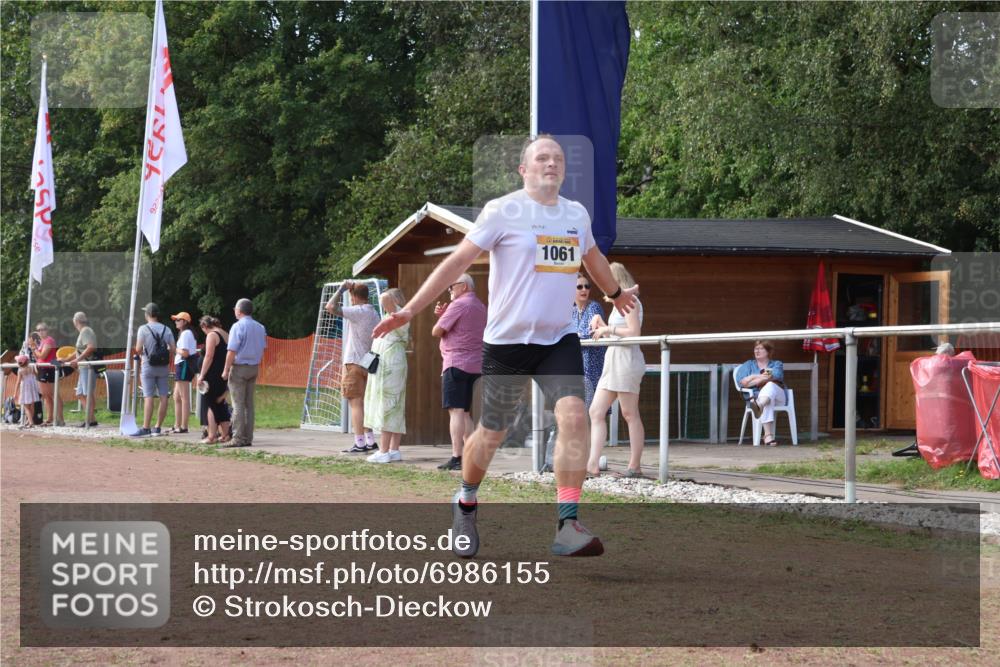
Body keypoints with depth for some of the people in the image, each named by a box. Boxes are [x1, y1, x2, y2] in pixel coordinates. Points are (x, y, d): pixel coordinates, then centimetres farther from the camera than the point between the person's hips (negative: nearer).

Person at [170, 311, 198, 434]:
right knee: (176, 397, 15)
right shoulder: (188, 333, 20)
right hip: (180, 366, 11)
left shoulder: (185, 334, -12)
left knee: (184, 398, -9)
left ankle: (183, 426, -10)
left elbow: (185, 353, -20)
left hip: (184, 365, -11)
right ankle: (177, 426, 19)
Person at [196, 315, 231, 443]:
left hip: (213, 375, -8)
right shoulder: (226, 335, 14)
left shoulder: (212, 336, -11)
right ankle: (225, 435, 14)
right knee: (220, 403, 16)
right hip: (224, 375, 8)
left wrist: (202, 375, -16)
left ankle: (211, 436, -6)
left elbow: (209, 357, -18)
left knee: (210, 405, -2)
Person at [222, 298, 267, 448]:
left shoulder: (238, 327, -14)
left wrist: (226, 370, -13)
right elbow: (263, 348, 17)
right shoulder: (260, 328, 10)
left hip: (239, 368, -7)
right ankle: (248, 438, 11)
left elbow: (232, 351, -17)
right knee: (249, 404, 10)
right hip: (254, 368, 7)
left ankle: (238, 438, -8)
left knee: (238, 404, -6)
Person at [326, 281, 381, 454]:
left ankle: (360, 443, -11)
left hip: (354, 363, -9)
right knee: (364, 404, 15)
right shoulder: (374, 314, 14)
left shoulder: (358, 312, -14)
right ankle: (370, 441, 16)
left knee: (356, 404, -8)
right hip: (368, 364, 9)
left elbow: (330, 307, -20)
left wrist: (341, 289, -9)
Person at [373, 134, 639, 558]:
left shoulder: (578, 215, 9)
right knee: (491, 433, 7)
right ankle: (465, 503, 37)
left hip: (559, 339, 3)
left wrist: (616, 293, 48)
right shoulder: (503, 211, -7)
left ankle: (568, 527, -20)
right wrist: (410, 309, -13)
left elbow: (593, 259, 30)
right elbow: (458, 261, -8)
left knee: (574, 416, -20)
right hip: (507, 339, -3)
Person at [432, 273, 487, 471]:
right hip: (476, 365, 9)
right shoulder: (480, 307, 19)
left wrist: (440, 318, 12)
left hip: (457, 363, -9)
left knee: (456, 410, -11)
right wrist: (443, 314, 10)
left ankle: (456, 458, -17)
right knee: (465, 412, 14)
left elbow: (436, 332, -8)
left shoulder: (458, 305, -9)